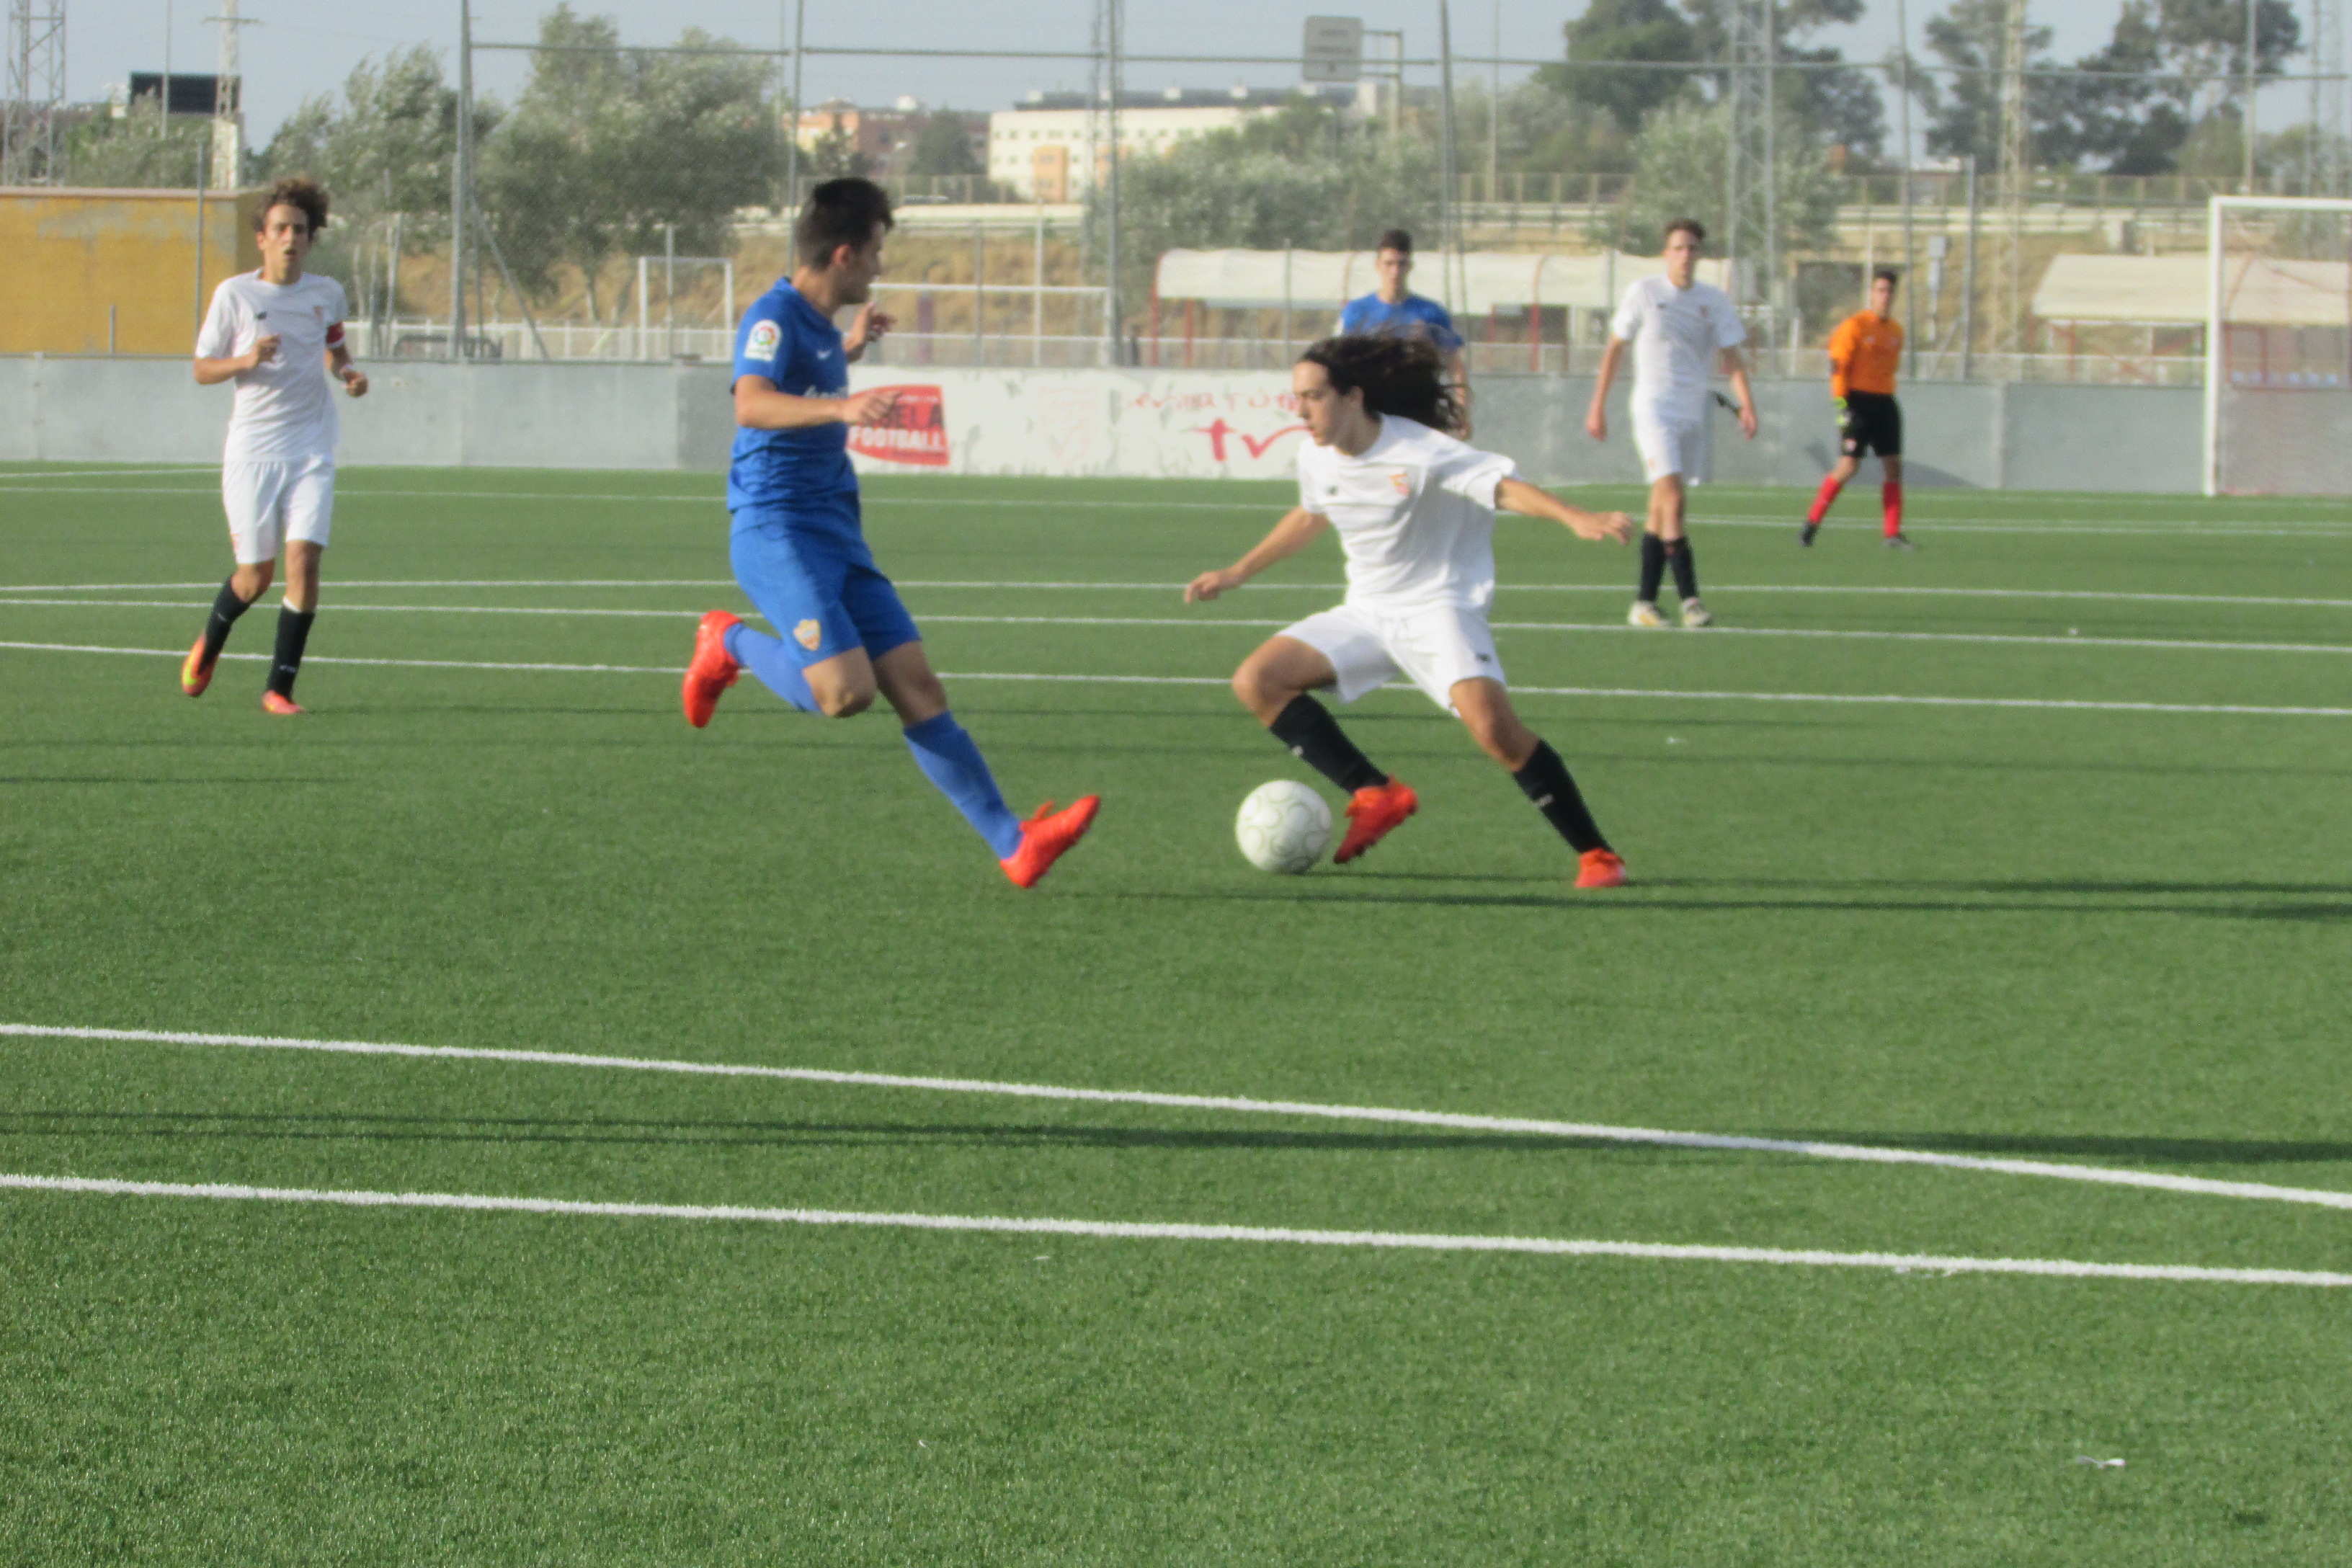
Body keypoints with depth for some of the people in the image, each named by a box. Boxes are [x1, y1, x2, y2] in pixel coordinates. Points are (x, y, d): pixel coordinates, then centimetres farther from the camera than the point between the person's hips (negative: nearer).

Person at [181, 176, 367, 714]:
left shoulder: (327, 294, 5)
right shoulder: (234, 294, -4)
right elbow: (202, 370, 0)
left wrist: (349, 373, 2)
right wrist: (245, 361, -20)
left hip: (312, 451, 2)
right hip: (252, 451, -2)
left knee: (303, 560, -14)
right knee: (255, 576, 3)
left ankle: (281, 687, -4)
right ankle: (207, 647, 36)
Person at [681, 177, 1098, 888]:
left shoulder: (818, 322, 17)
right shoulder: (774, 316, -12)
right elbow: (751, 404, -33)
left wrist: (850, 349, 36)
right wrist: (841, 407, -47)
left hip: (837, 535, 9)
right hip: (776, 529, -9)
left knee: (917, 687, 0)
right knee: (847, 690, -24)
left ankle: (1014, 847, -4)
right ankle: (730, 644, 3)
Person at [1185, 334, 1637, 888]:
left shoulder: (1417, 453, -21)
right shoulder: (1316, 457, 0)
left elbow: (1504, 487, -30)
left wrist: (1577, 519, -47)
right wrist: (1237, 573, 29)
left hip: (1439, 608, -7)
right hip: (1367, 613, 7)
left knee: (1493, 727, -28)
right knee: (1256, 681, -9)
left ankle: (1596, 856, -16)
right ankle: (1376, 795, -5)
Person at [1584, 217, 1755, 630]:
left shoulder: (1714, 300, 5)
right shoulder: (1643, 293, -2)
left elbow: (1731, 356, 1)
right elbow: (1614, 348, 5)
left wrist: (1747, 404, -14)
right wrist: (1598, 405, 4)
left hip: (1693, 411, 4)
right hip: (1653, 407, -4)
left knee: (1661, 510, 8)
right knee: (1674, 498, -18)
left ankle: (1644, 602, 13)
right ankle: (1689, 597, -21)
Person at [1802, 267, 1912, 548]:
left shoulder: (1896, 330, 13)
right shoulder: (1856, 325, -7)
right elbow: (1837, 366, -10)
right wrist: (1841, 404, -18)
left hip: (1885, 402, 6)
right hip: (1859, 402, -6)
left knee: (1893, 465, 0)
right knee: (1849, 466, -12)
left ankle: (1893, 534, 3)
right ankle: (1812, 523, -1)